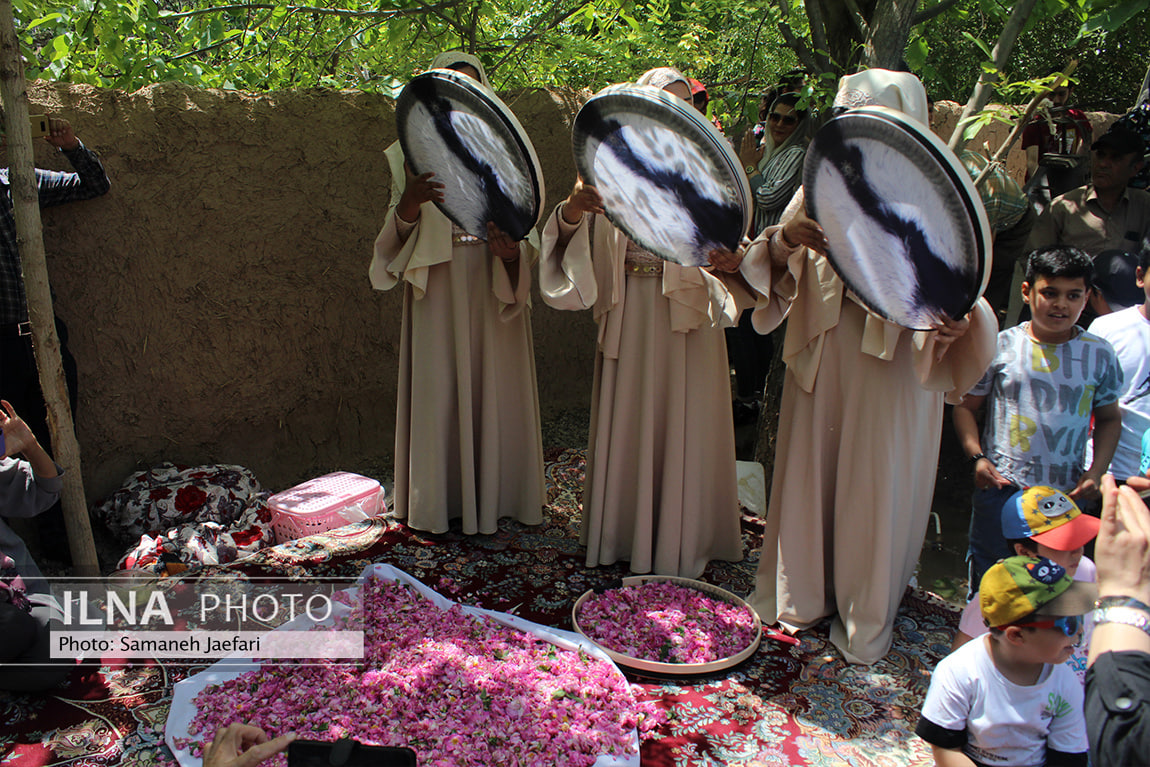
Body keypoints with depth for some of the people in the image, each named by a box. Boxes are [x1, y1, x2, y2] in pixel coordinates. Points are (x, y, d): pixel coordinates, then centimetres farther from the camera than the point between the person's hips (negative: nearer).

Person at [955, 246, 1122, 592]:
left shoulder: (1099, 354, 4)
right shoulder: (1001, 346, -1)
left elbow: (1109, 418, 15)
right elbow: (965, 406, 6)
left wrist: (1096, 471, 2)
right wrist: (977, 457, -7)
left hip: (1066, 494, 1)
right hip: (1001, 486, -1)